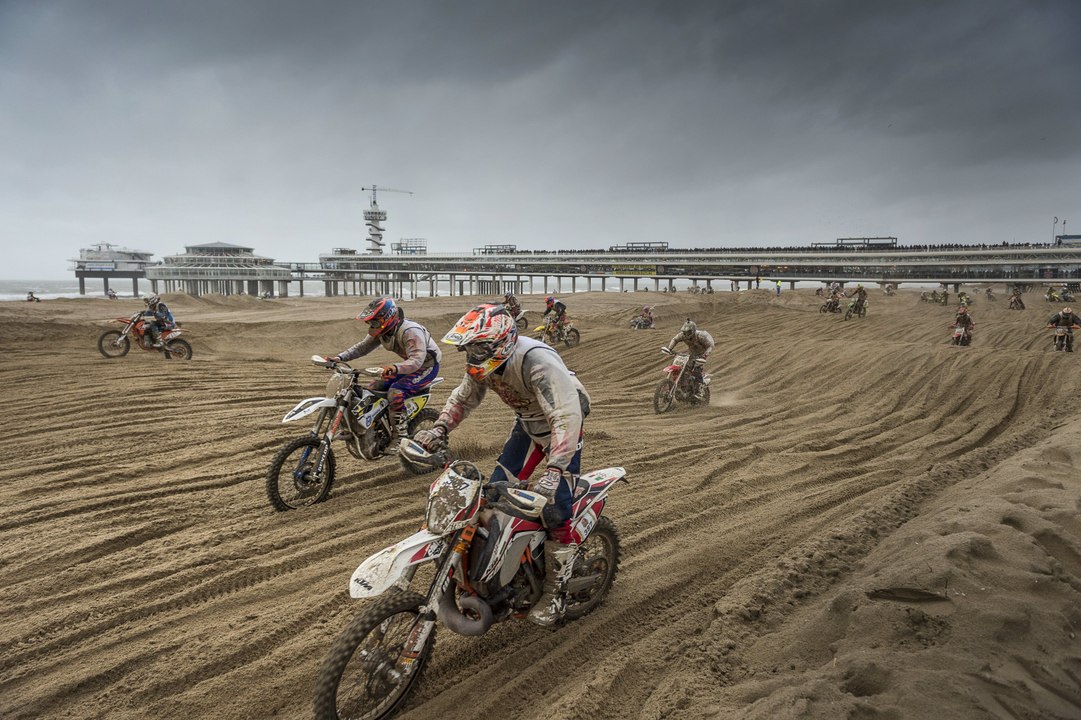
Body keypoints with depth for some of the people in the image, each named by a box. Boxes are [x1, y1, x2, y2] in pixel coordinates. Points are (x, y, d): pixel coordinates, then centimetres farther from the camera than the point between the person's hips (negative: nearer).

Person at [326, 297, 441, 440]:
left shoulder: (410, 332, -31)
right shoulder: (381, 331, -4)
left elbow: (416, 360, -40)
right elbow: (363, 346, 2)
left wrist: (395, 368, -58)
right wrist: (339, 357, -12)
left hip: (426, 366, -9)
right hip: (408, 365, 9)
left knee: (395, 393, -28)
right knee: (374, 387, 3)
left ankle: (402, 437, -23)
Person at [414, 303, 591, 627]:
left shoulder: (537, 361, -37)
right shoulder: (484, 361, -12)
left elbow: (567, 416, -43)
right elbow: (464, 397, 5)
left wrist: (554, 471, -52)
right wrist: (439, 429, -11)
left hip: (561, 426, -7)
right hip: (527, 425, 7)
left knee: (555, 509, -14)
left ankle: (555, 591, 2)